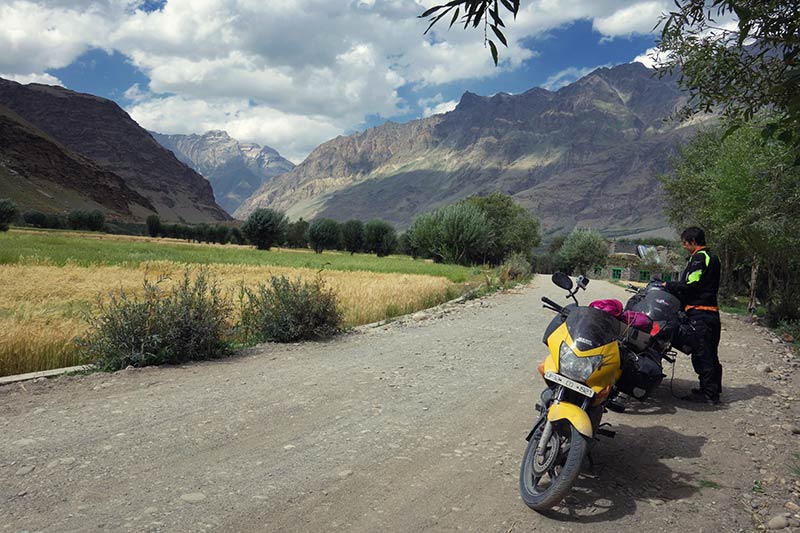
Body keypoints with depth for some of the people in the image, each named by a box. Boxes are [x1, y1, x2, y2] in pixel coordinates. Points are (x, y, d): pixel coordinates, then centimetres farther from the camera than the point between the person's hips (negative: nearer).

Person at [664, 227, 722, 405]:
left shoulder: (699, 258, -12)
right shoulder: (711, 257, 19)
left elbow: (691, 285, -19)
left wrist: (669, 285, -7)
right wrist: (673, 286, 14)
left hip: (699, 314, -10)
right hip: (711, 313, 10)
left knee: (701, 354, -6)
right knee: (710, 355, 16)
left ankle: (708, 393, -2)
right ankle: (714, 390, 25)